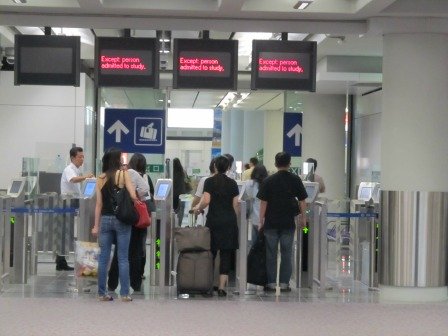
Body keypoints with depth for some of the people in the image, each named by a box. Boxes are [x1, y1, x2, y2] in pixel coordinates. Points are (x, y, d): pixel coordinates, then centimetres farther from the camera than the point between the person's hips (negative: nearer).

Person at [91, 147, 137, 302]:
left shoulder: (100, 178, 5)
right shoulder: (123, 174, -6)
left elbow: (99, 204, 5)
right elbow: (133, 196, -13)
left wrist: (96, 226, 8)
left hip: (105, 220, 3)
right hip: (121, 219, -3)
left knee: (103, 258, 7)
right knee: (123, 258, 2)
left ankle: (102, 293, 10)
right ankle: (124, 294, 3)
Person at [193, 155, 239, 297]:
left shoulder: (209, 182, -2)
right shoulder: (232, 183, 4)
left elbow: (206, 200, -12)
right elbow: (236, 204, 2)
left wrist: (198, 208, 5)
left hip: (213, 220, -1)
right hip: (229, 221, 1)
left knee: (210, 252, 10)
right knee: (226, 254, 1)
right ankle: (222, 286, -3)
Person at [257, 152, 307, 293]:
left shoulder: (269, 181, -4)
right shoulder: (295, 180, -1)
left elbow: (263, 202, -5)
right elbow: (302, 201, 2)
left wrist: (261, 220, 1)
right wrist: (303, 217, 13)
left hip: (271, 222, -1)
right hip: (288, 222, 1)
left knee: (271, 253, 7)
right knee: (286, 253, 8)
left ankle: (271, 283, 8)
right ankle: (284, 283, 8)